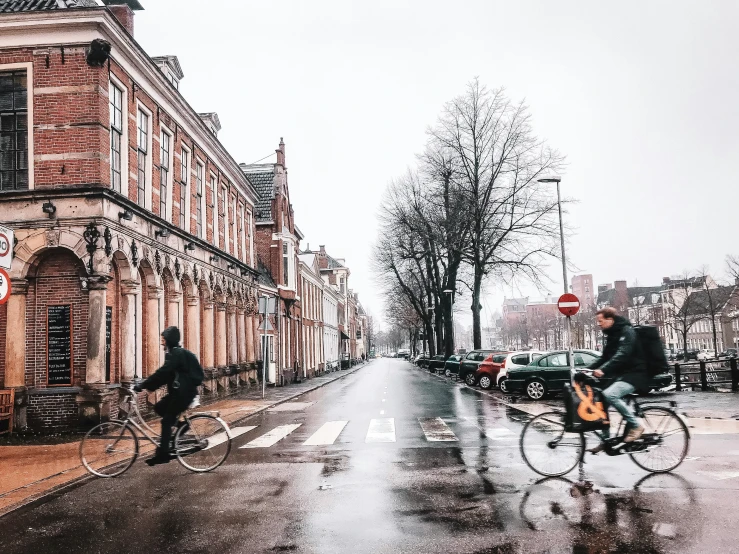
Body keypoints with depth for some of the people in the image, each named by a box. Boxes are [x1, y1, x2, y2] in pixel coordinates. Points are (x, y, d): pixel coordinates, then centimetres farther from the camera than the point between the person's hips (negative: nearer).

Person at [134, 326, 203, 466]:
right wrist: (148, 386, 9)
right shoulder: (176, 353, 17)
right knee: (159, 407, 11)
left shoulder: (176, 353, -14)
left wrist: (142, 385, -23)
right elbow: (165, 374, 17)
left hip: (184, 392, -9)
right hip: (181, 391, 9)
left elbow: (162, 372, -24)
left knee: (166, 421, -6)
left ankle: (163, 454, -4)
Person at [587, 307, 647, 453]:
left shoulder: (627, 331, -13)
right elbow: (605, 358, 18)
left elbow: (622, 354, -28)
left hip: (635, 375, -9)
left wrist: (603, 370, -40)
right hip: (621, 375, 9)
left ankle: (636, 425, -15)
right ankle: (606, 440, 7)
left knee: (609, 394, -30)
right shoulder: (612, 335, 15)